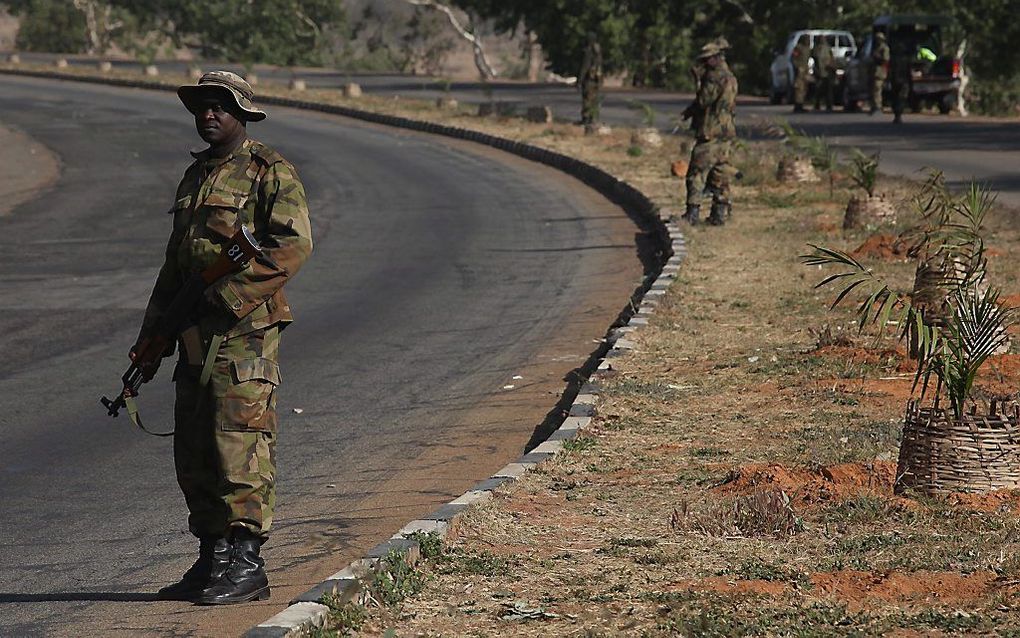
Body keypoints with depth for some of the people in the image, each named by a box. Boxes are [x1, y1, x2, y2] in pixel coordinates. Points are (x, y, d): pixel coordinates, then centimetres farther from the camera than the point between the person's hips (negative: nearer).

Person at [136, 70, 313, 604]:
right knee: (193, 452, 9)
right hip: (197, 335, 9)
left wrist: (228, 296, -19)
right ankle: (212, 559, 16)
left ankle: (245, 564, -9)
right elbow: (174, 264, 24)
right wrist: (150, 339, 19)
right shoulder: (196, 175, 21)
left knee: (238, 444, -11)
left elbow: (293, 245, -15)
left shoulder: (271, 172, -4)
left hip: (244, 329, -8)